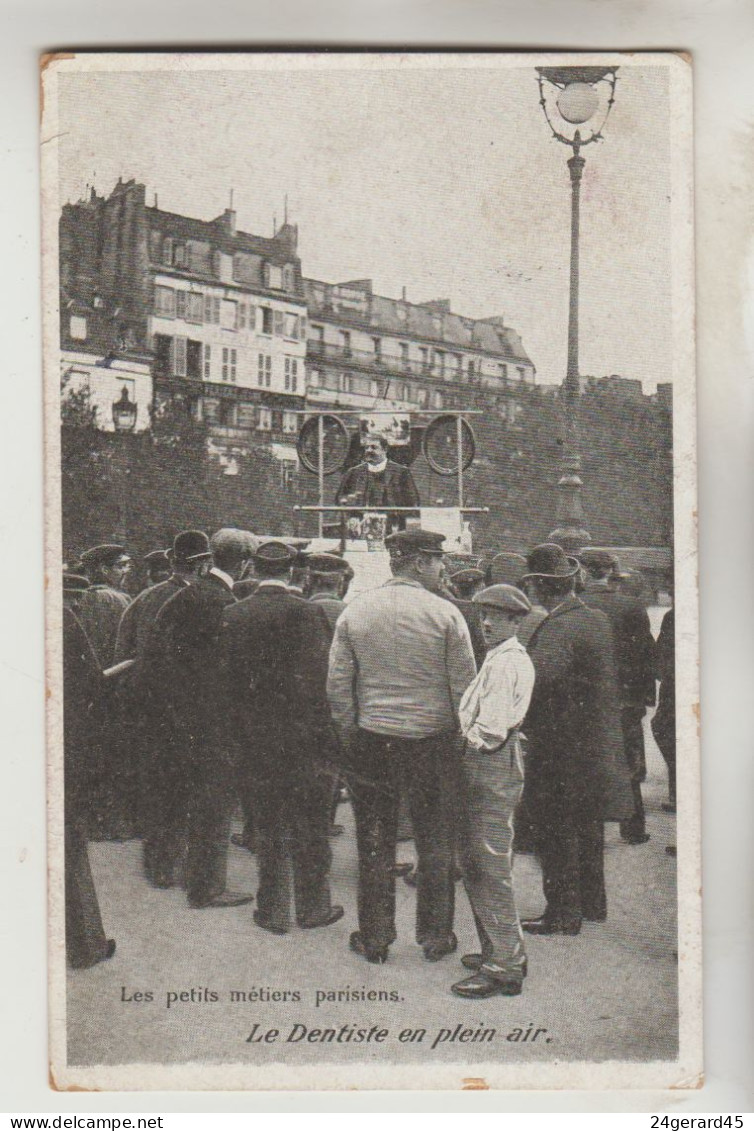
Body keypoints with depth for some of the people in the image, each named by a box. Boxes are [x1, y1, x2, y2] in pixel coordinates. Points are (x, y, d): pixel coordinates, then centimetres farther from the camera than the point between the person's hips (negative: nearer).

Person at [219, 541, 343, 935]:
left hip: (254, 739, 3)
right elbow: (319, 679, -14)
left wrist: (240, 729, 11)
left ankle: (273, 910, 19)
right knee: (309, 824, 11)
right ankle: (313, 906, 21)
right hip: (302, 738, -3)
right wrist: (325, 735, -7)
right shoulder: (306, 613, -12)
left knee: (268, 824, 13)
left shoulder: (233, 615, 0)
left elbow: (227, 678, 3)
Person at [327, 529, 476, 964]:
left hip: (372, 740, 2)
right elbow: (465, 687, -8)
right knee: (435, 844, 12)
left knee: (375, 843, 12)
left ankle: (374, 937, 20)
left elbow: (337, 687, 1)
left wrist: (350, 739, 10)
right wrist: (467, 739, 4)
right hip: (433, 742, -2)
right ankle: (436, 936, 21)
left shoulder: (354, 612, 0)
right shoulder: (445, 614, -9)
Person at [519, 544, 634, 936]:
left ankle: (562, 913, 10)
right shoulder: (598, 618, 6)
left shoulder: (558, 628, -22)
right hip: (597, 740, 9)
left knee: (555, 833, 2)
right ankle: (592, 903, 32)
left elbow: (534, 679, -36)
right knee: (587, 827, 20)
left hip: (561, 749, -9)